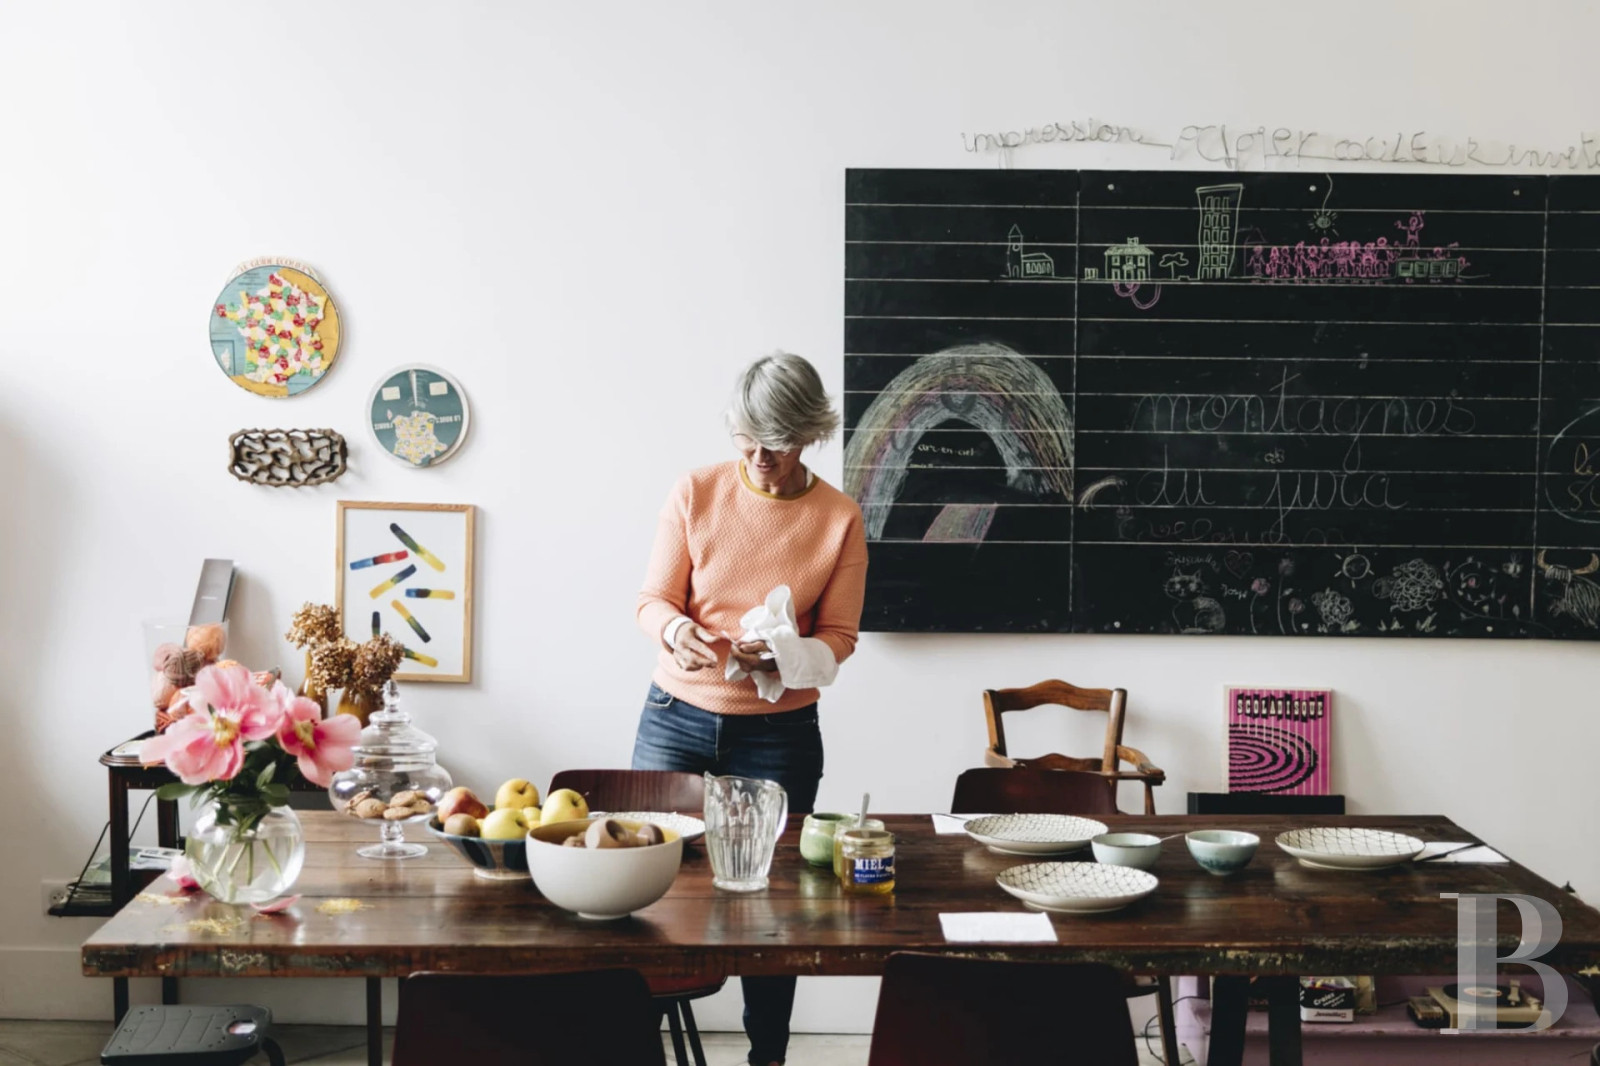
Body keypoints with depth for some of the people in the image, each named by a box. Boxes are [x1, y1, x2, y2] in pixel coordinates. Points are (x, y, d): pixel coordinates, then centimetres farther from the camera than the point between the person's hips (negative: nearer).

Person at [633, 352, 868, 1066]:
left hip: (777, 735, -1)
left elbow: (838, 637, -1)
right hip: (676, 718, 1)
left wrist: (781, 657, -21)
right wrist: (676, 632, -23)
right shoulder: (695, 493, -3)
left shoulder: (838, 519, -4)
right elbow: (654, 598, 0)